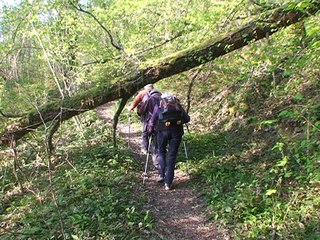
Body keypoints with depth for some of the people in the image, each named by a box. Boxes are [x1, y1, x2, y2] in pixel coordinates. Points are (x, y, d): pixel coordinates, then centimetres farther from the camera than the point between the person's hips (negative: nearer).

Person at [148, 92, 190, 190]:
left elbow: (152, 121, 10)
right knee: (172, 155, 7)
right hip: (176, 132, 1)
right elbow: (187, 118, 14)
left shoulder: (158, 107, 13)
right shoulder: (178, 106, 16)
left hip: (163, 131, -1)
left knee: (161, 152, 22)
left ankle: (161, 175, 11)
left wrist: (149, 130, 27)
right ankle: (168, 183, 8)